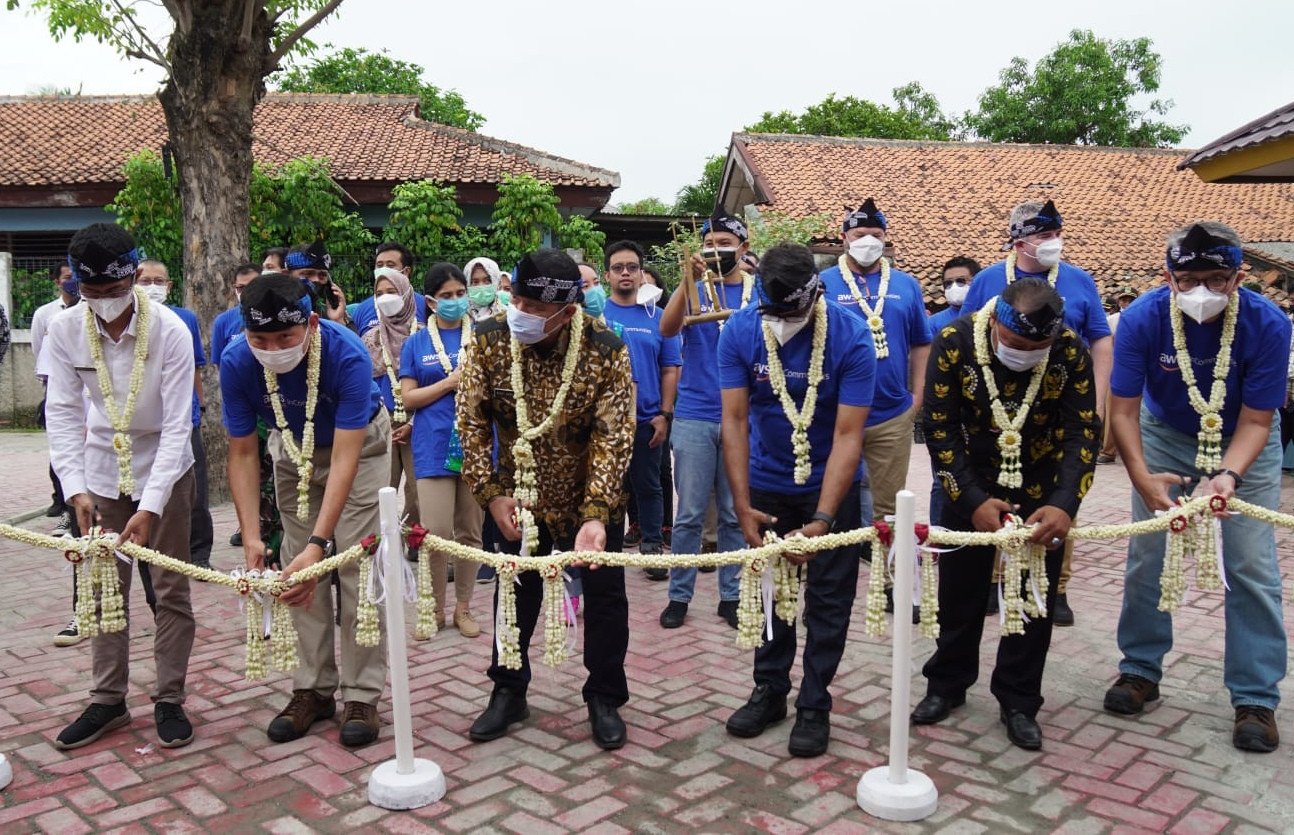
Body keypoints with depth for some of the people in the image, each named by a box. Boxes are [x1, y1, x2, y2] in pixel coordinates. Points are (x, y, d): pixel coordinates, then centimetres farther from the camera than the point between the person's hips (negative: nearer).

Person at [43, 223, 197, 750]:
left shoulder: (169, 331, -23)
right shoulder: (65, 330, -14)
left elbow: (177, 425, -23)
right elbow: (63, 414, -12)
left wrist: (149, 506, -28)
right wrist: (75, 487, -25)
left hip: (163, 467, -3)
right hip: (102, 471, 3)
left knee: (170, 588, 2)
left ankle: (169, 700, 15)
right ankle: (108, 700, 23)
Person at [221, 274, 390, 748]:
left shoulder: (348, 355, -38)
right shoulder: (236, 363, -27)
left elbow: (344, 459, -39)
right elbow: (242, 454, -19)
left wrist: (319, 543, -46)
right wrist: (251, 536, -29)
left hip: (358, 444, -3)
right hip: (293, 450, 3)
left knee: (358, 566, -9)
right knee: (299, 573, 2)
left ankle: (362, 695, 1)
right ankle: (313, 690, 14)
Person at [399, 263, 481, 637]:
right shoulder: (416, 343, 7)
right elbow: (409, 398, 3)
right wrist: (450, 382, -8)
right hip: (434, 447, -1)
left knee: (470, 532, 8)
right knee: (436, 532, -6)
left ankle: (463, 607, 22)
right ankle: (436, 608, 12)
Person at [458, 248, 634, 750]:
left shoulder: (606, 351, -23)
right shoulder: (488, 341, -18)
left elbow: (613, 438, -23)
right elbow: (472, 422, -11)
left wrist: (596, 514, -31)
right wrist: (491, 494, -17)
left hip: (589, 496, -1)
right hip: (519, 494, 2)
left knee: (604, 595, 6)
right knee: (515, 592, 12)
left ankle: (605, 699, 25)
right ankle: (508, 694, 30)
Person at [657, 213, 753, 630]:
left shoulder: (759, 291, 4)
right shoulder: (692, 289, 5)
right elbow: (667, 330, -12)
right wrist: (689, 280, -22)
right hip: (694, 418, 0)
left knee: (735, 514, 8)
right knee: (689, 514, 4)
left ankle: (731, 595, 19)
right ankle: (679, 596, 14)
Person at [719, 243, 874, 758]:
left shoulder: (851, 339, -23)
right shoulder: (739, 333, -16)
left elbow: (848, 435, -25)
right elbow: (734, 420, -15)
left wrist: (822, 519, -32)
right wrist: (742, 506, -22)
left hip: (830, 484, -2)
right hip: (766, 485, 2)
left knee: (828, 597, 5)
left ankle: (814, 705, 20)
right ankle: (769, 691, 29)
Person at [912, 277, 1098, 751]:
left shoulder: (1071, 352, -19)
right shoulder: (954, 342, -23)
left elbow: (1082, 433, -17)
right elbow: (939, 428, -18)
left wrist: (1065, 505, -31)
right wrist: (973, 500, -24)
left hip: (1040, 489, 1)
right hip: (971, 486, 0)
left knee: (1035, 596, 4)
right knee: (960, 589, 9)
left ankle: (1019, 703, 19)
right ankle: (947, 685, 27)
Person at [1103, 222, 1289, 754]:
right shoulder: (1142, 319, -26)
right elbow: (1124, 410, -22)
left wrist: (1228, 475, -40)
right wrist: (1142, 478, -36)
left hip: (1244, 442, -1)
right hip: (1165, 435, 1)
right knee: (1147, 556, 0)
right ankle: (1140, 670, 18)